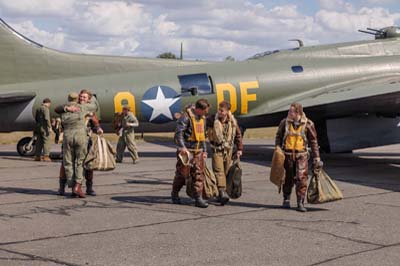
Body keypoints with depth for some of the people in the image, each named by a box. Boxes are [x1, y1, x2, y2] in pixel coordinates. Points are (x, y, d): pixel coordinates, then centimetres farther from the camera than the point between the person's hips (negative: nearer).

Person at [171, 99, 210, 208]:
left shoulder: (202, 118, 13)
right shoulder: (186, 116, -12)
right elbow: (179, 132, -16)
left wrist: (204, 150, 20)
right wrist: (182, 147, -25)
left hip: (198, 150, 7)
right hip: (186, 150, -7)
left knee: (198, 174, 1)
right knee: (182, 173, 1)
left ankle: (198, 198, 3)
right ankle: (174, 194, 21)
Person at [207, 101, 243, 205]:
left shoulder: (232, 122, 0)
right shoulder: (212, 120, -10)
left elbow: (238, 135, 12)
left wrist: (239, 149, 11)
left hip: (228, 150, 3)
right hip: (216, 150, -3)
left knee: (226, 172, 7)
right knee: (219, 171, -15)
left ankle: (220, 194, 18)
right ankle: (222, 193, -24)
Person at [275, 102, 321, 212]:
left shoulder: (308, 124, -3)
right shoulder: (285, 122, 1)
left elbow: (313, 141, 2)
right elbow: (278, 137, 11)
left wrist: (316, 158, 1)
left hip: (301, 155, -1)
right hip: (287, 155, 2)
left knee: (301, 179, -9)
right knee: (288, 179, 10)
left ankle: (300, 203, -2)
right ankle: (286, 200, 27)